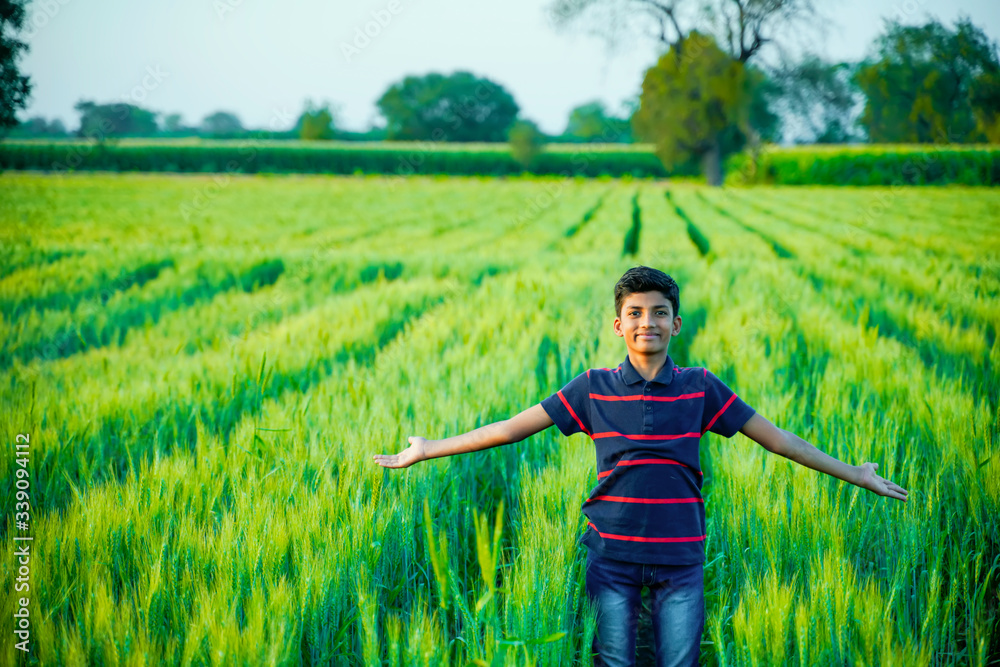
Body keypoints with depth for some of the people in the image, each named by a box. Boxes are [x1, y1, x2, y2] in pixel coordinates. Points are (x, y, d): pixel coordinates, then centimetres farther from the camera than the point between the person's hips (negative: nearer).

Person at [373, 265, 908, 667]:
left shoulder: (700, 388, 3)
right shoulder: (594, 388, 2)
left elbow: (776, 438, 7)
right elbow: (512, 428, 3)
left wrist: (854, 474, 8)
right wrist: (429, 450, 1)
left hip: (680, 558, 1)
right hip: (612, 556, 0)